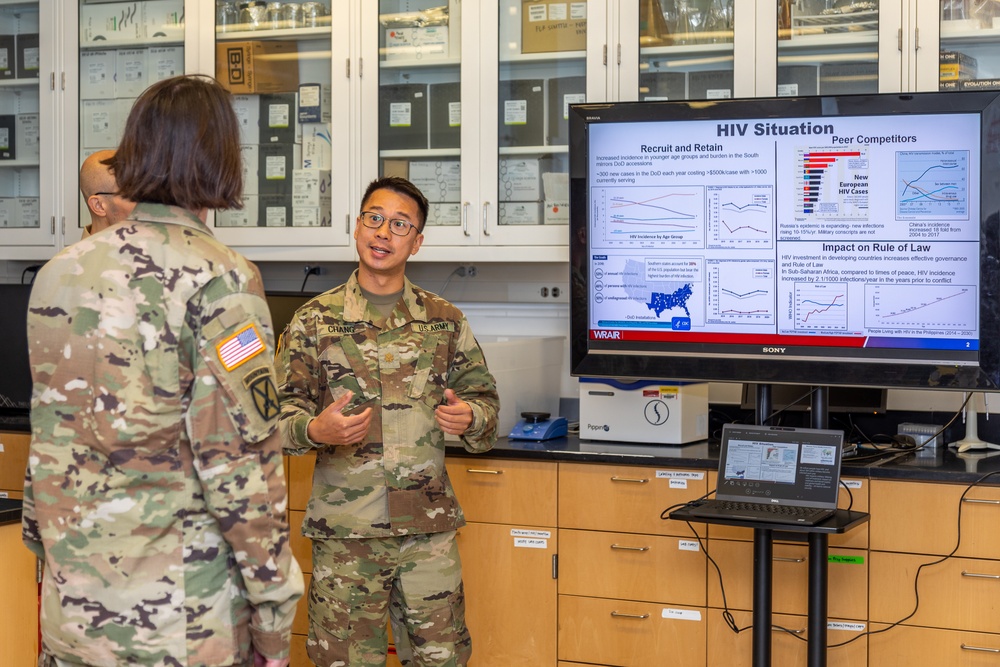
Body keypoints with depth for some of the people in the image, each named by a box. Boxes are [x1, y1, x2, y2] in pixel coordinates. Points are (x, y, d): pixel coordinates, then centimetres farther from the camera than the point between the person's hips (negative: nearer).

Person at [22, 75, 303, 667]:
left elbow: (46, 434, 12)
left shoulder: (58, 273, 5)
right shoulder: (219, 280, -14)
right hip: (183, 619, -6)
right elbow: (240, 464, -17)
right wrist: (274, 615, -10)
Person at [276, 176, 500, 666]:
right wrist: (315, 430, -20)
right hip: (344, 530, -1)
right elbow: (280, 412, 1)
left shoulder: (445, 321, 9)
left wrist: (469, 418, -9)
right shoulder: (314, 320, 3)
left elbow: (483, 397, 13)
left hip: (428, 525, 2)